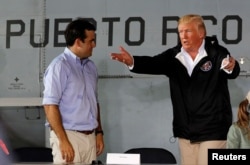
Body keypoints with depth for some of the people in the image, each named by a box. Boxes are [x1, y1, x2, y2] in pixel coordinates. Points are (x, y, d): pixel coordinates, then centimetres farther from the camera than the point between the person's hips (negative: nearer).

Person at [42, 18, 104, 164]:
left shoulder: (91, 67, 13)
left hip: (90, 136, 7)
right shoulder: (59, 66, -10)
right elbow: (50, 106, -15)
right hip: (69, 135, -7)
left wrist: (99, 132, 13)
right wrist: (63, 141, -19)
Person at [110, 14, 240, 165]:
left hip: (213, 130, -5)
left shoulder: (216, 53, -10)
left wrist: (231, 67, -52)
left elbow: (233, 72, -26)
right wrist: (132, 61, -31)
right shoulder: (174, 56, 1)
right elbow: (152, 64, -11)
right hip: (186, 131, 5)